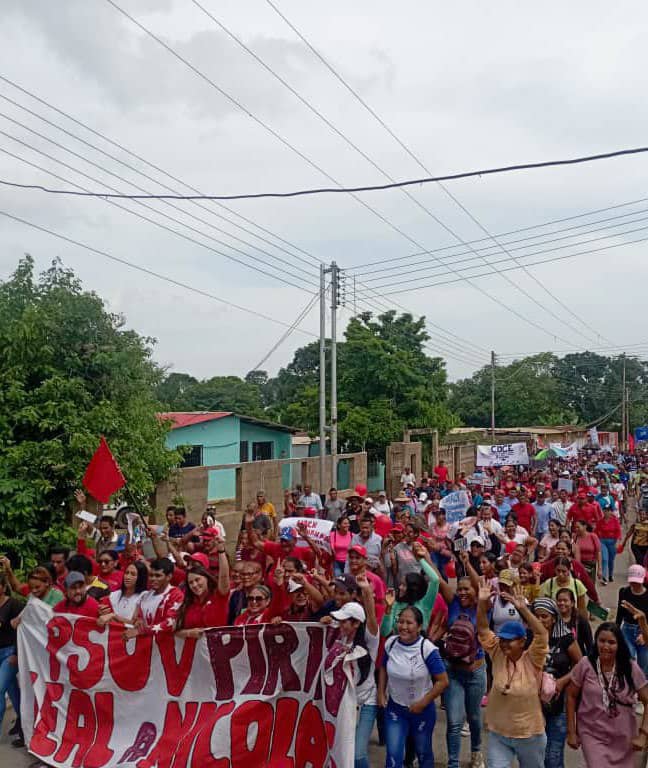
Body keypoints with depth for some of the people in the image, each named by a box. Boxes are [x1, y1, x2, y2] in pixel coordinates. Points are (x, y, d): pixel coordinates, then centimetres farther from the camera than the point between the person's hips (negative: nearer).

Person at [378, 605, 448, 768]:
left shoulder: (427, 649, -25)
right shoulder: (390, 643, -13)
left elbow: (443, 681, -19)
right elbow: (383, 668, 7)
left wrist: (422, 703, -17)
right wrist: (381, 693, -2)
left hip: (422, 709, -2)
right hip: (395, 708, 2)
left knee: (423, 752, 20)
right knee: (393, 754, -1)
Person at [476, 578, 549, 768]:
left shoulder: (532, 660, -16)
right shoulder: (498, 656, -7)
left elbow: (542, 635, -31)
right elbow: (483, 630, -12)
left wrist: (523, 608, -41)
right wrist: (482, 603, -26)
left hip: (529, 735, -2)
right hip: (498, 734, 2)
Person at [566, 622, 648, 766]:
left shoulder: (631, 668, -9)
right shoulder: (585, 665, -13)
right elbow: (571, 696, -5)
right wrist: (571, 732, -4)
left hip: (623, 738, 2)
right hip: (592, 735, -2)